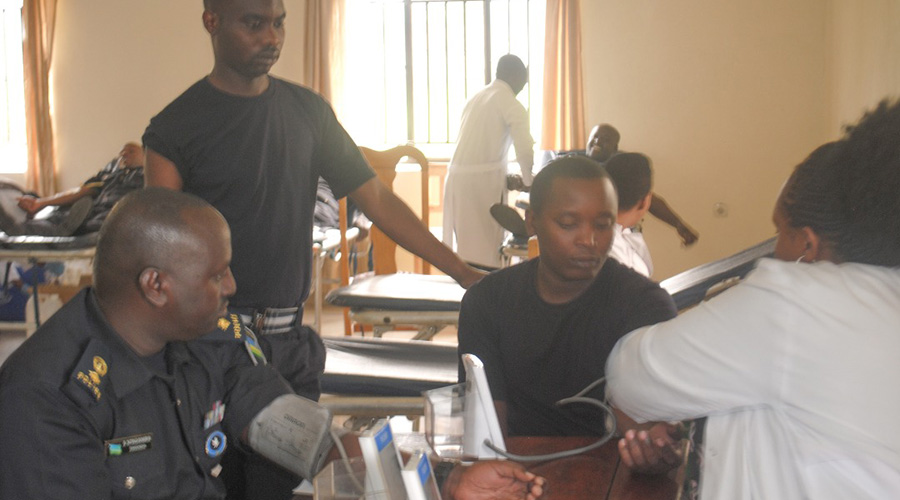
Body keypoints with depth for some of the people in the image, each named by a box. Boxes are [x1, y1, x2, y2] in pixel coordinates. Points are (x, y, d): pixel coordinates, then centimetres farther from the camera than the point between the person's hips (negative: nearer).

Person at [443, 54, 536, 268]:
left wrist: (507, 177, 27)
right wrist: (527, 181, 6)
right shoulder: (511, 104, -4)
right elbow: (525, 150, -12)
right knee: (486, 247, -2)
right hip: (483, 179, -7)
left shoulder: (475, 99, 19)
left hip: (456, 176, 7)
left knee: (464, 243, 12)